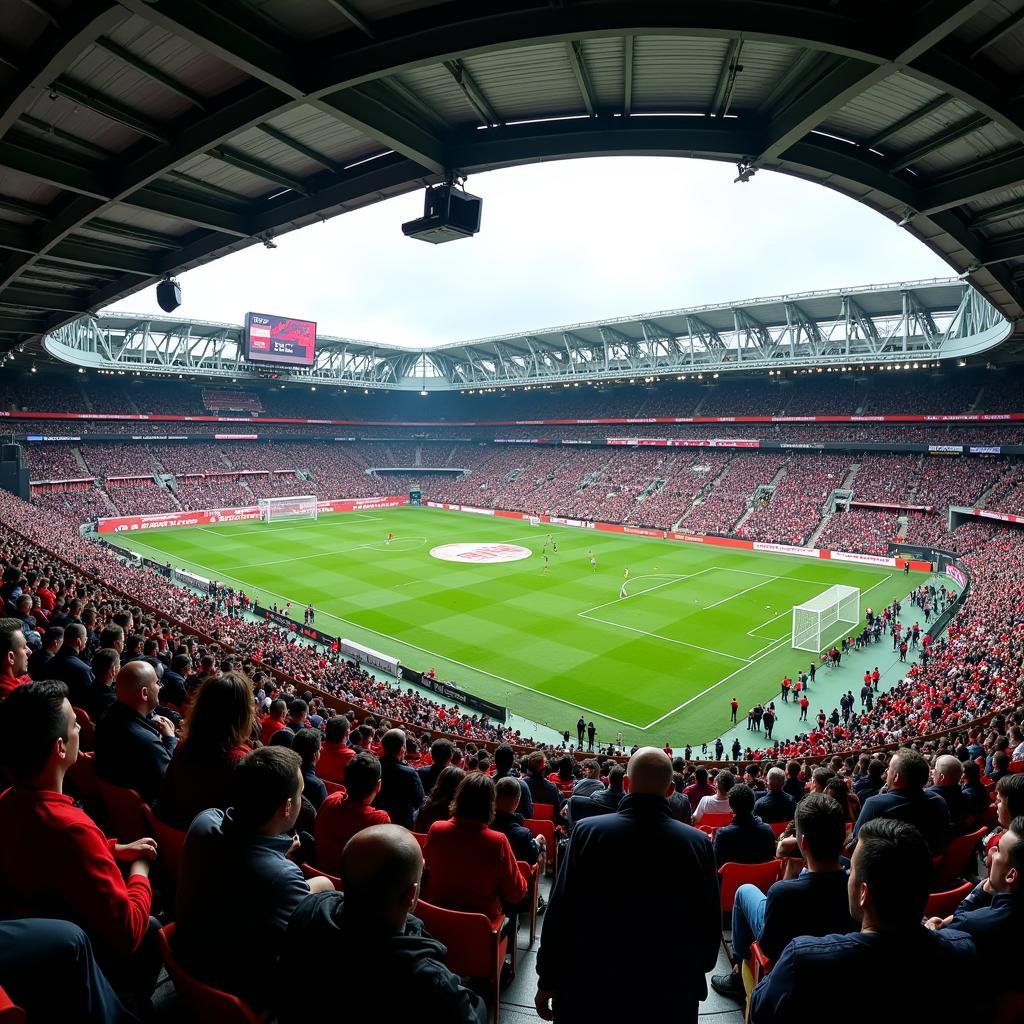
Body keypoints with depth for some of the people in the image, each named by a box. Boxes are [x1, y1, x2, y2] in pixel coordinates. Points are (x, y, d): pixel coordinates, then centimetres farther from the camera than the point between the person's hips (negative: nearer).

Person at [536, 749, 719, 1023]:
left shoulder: (588, 832, -15)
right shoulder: (698, 843, -12)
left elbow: (560, 913, -10)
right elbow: (711, 923, -1)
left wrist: (547, 981, 2)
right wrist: (695, 980, 15)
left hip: (590, 990, -1)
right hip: (670, 998, 1)